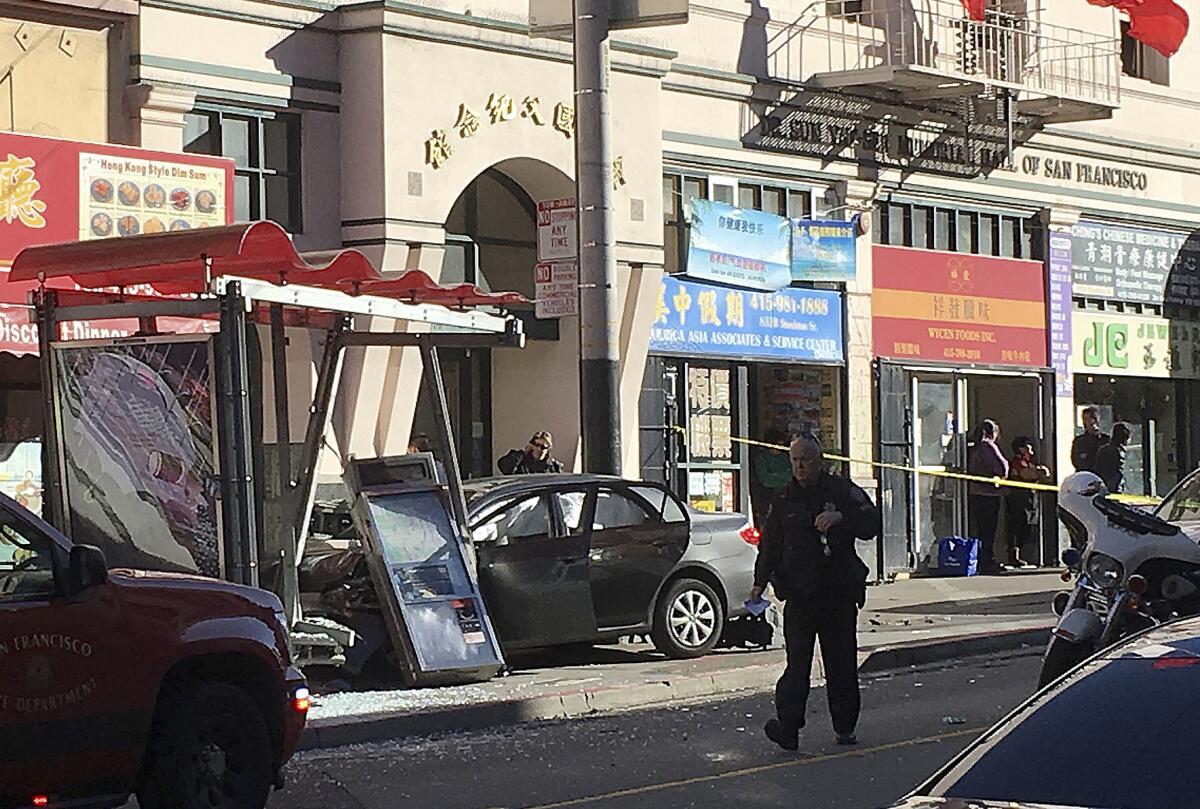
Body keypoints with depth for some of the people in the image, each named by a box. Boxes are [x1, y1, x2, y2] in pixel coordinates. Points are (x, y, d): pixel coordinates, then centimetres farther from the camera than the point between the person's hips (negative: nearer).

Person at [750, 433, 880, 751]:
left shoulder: (842, 492, 1)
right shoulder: (784, 500, 10)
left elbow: (872, 524, -7)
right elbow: (770, 544, 16)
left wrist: (841, 517, -24)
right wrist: (760, 582, 7)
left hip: (840, 593, -1)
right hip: (799, 594, 1)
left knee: (842, 662, 5)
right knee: (797, 662, -8)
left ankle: (845, 727, 13)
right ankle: (788, 725, -10)